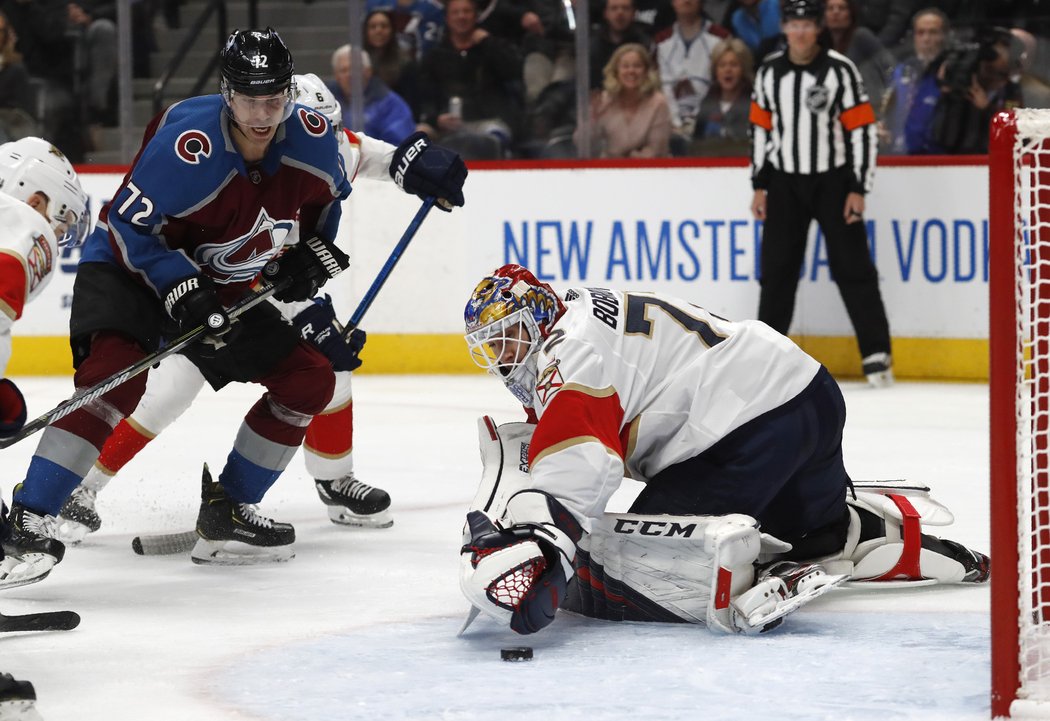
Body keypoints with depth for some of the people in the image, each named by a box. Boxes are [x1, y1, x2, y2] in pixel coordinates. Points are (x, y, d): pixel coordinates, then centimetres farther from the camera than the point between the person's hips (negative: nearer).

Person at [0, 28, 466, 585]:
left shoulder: (311, 138, -12)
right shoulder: (188, 146, -31)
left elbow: (327, 197, 10)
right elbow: (130, 227, -24)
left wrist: (314, 253, -3)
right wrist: (180, 289, -31)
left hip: (224, 287, 7)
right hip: (129, 269, -7)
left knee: (309, 379, 3)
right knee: (117, 375, -32)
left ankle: (227, 512, 13)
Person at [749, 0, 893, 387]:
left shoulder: (840, 70, -9)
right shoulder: (769, 72, 4)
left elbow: (863, 129, -8)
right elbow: (760, 127, 11)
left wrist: (858, 189, -11)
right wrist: (760, 186, 8)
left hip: (833, 180, -3)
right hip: (784, 181, 4)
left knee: (852, 267, -4)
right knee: (777, 268, 4)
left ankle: (877, 354, 0)